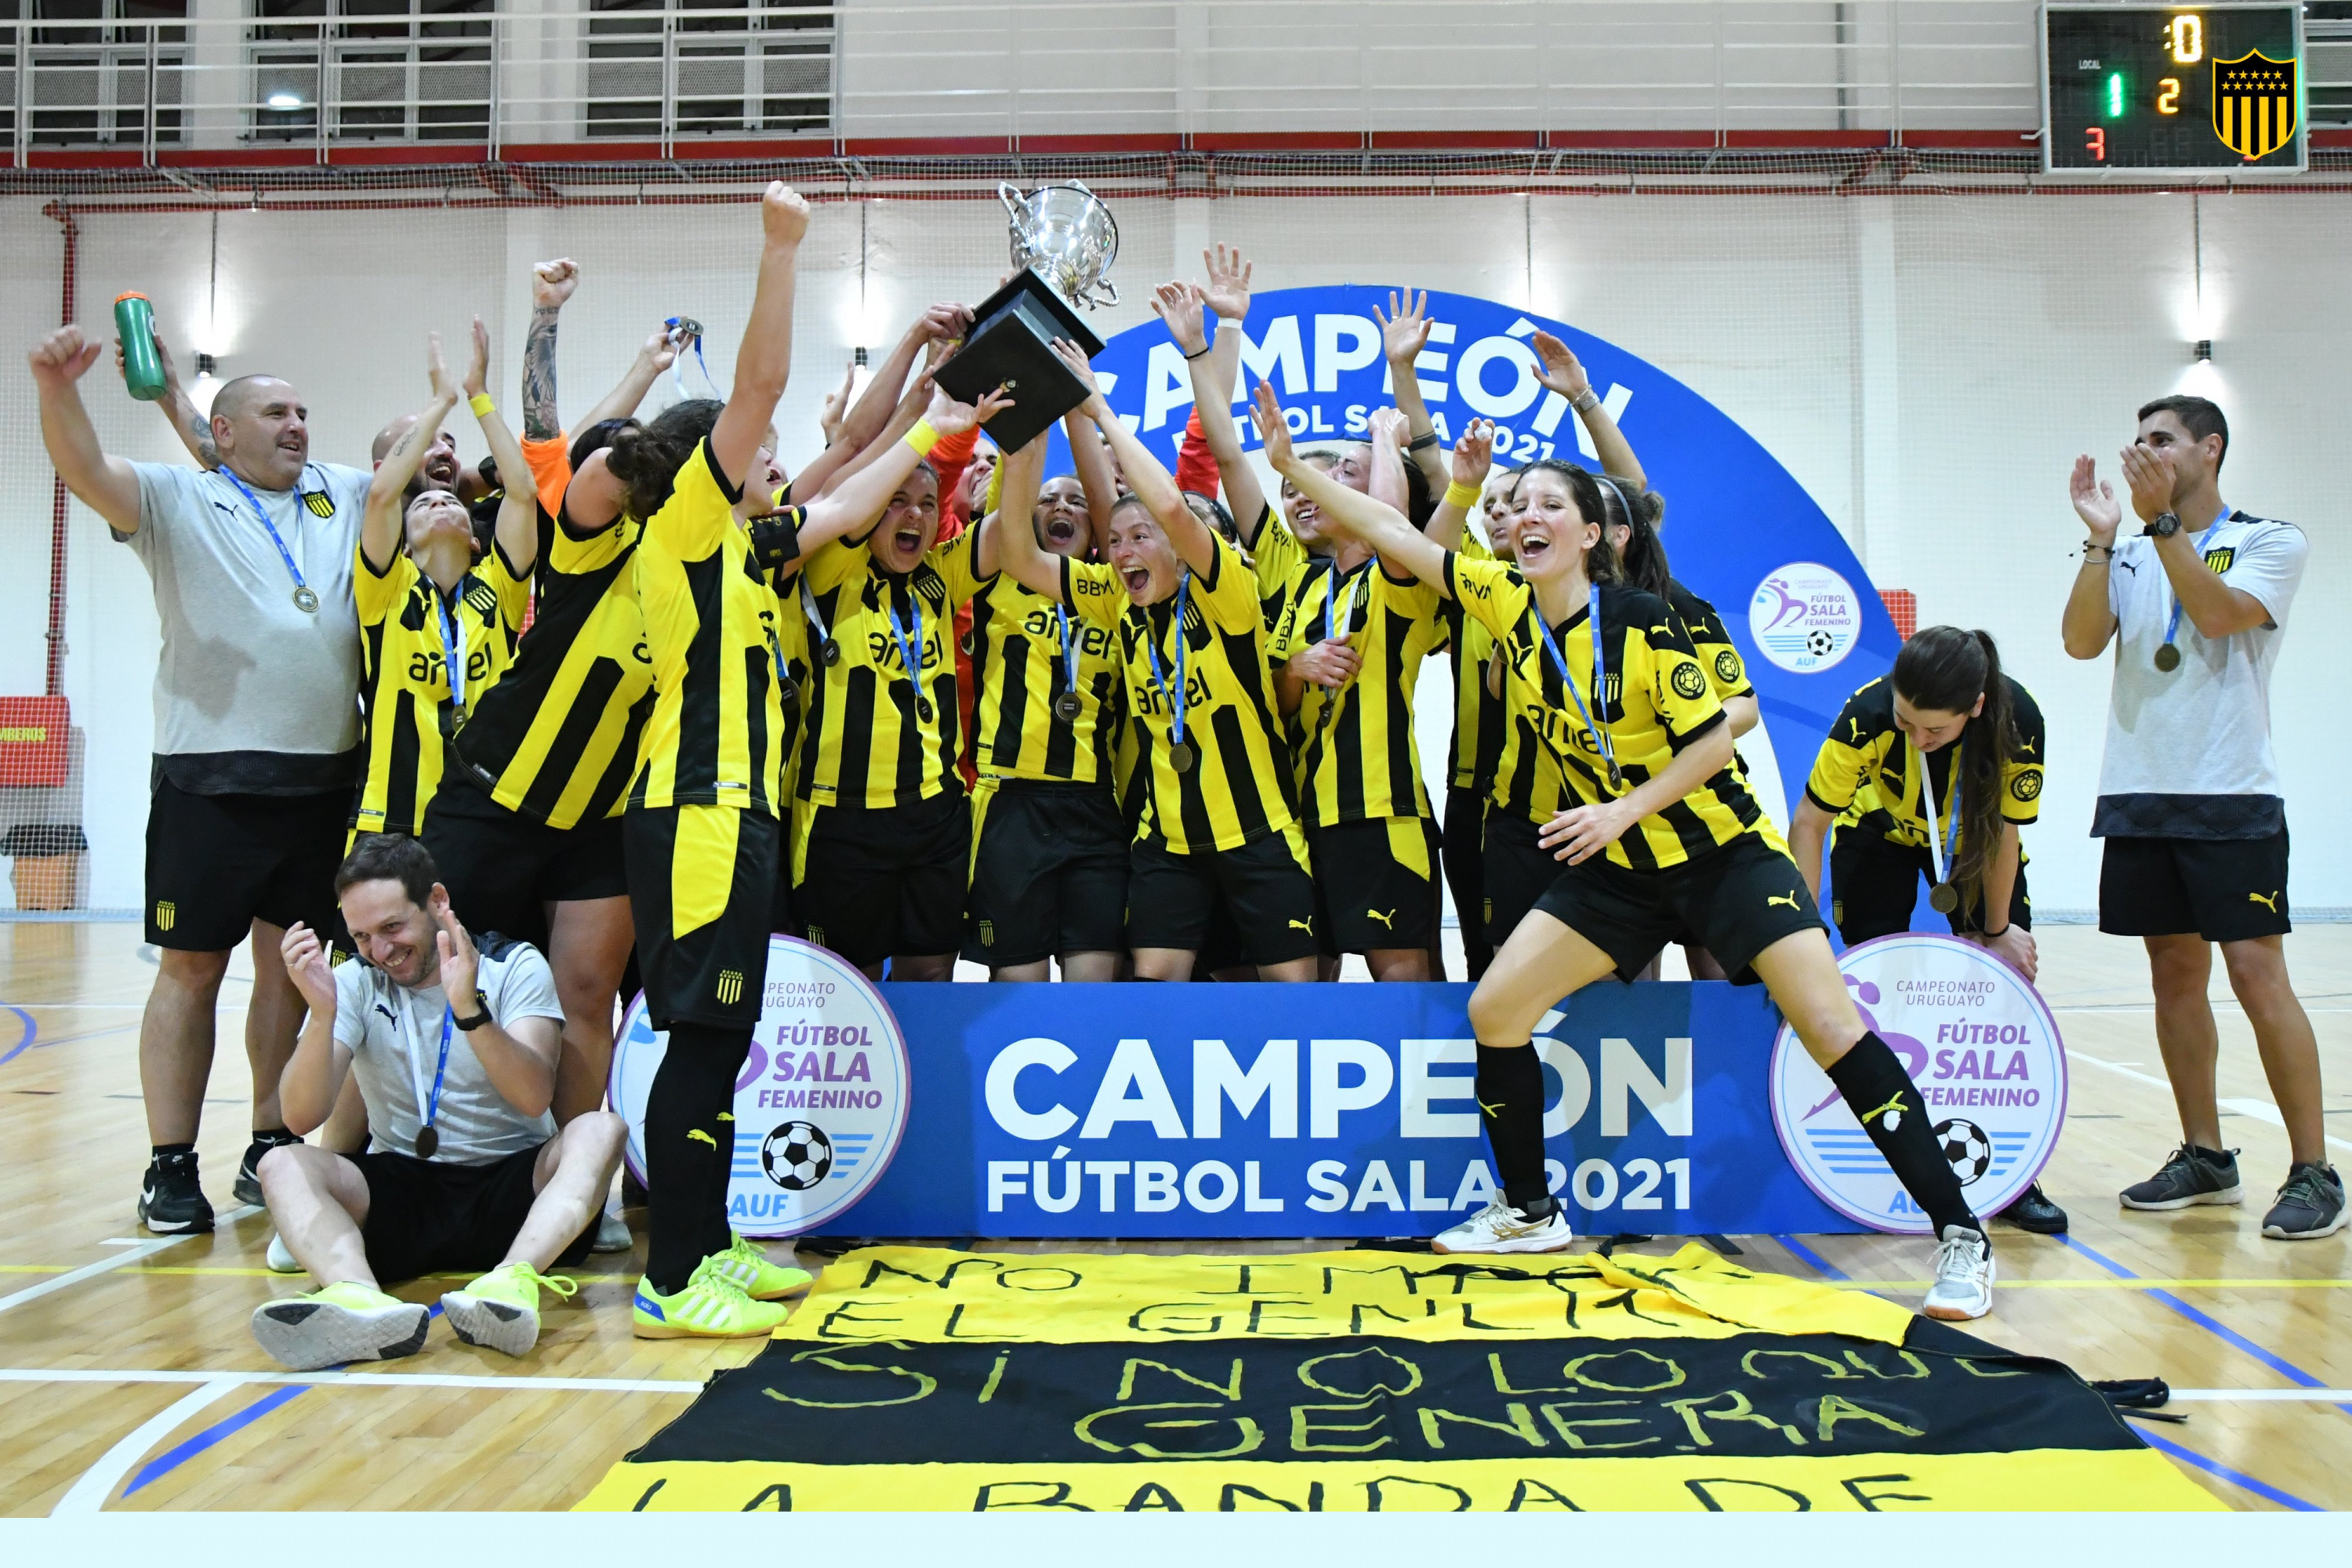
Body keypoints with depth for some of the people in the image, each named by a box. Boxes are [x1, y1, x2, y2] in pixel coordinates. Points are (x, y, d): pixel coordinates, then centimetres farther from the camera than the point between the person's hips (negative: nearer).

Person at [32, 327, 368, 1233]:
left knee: (292, 966, 9)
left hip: (325, 778, 4)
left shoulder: (347, 497, 16)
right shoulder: (176, 499, 5)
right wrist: (57, 388, -29)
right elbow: (85, 472, -12)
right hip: (210, 779, -3)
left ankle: (270, 1153, 18)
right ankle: (171, 1168, 7)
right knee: (191, 968, 1)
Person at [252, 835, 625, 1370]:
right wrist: (323, 1012, -25)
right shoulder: (354, 982, 4)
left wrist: (468, 1010, -32)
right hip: (401, 1194, 2)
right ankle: (359, 1301, -52)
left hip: (511, 1189, -1)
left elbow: (534, 1098, -17)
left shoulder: (516, 967, -2)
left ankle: (514, 1280, -52)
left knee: (600, 1130, -28)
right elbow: (302, 1118, -9)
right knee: (283, 1165, -23)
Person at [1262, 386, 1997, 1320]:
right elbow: (1389, 531, -2)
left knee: (1830, 1028, -14)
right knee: (1494, 1009, -3)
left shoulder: (1640, 621, -18)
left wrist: (1625, 809, -22)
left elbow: (1713, 739, -14)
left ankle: (1959, 1234, -3)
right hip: (1616, 867, 5)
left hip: (1722, 853, -5)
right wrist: (1290, 463, -7)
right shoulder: (1506, 605, -4)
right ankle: (1530, 1214, 15)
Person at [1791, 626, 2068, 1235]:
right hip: (1879, 835, -1)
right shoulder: (1867, 714, -37)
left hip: (1975, 841, 1)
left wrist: (1997, 930, -10)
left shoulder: (2019, 722, -35)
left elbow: (2003, 831, -22)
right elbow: (1809, 822, -26)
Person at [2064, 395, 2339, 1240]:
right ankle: (2205, 1158, 17)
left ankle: (2314, 1172, -1)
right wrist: (2101, 535, -8)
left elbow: (2218, 612, -17)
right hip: (2138, 795, 5)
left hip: (2231, 800, -5)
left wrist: (2164, 521, -18)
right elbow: (2082, 641, -2)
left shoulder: (2271, 540, 2)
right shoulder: (2130, 555, 14)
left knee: (2257, 975, -9)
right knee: (2175, 974, 8)